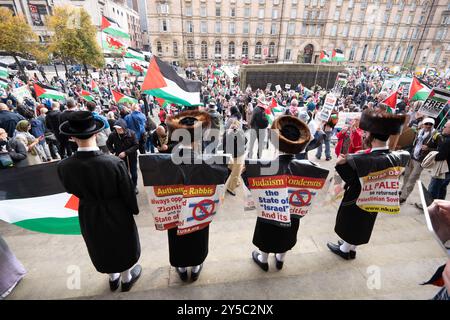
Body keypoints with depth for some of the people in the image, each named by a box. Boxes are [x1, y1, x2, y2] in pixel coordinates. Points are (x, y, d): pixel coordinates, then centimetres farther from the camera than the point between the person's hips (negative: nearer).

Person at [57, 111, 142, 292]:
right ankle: (126, 278, 48)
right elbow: (128, 192, -18)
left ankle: (112, 278, 54)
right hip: (117, 213, -3)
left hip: (89, 215, 3)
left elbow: (71, 190, -1)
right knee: (123, 245, 24)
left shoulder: (64, 166, -21)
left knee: (102, 247, 28)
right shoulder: (114, 163, -32)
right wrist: (134, 209, 1)